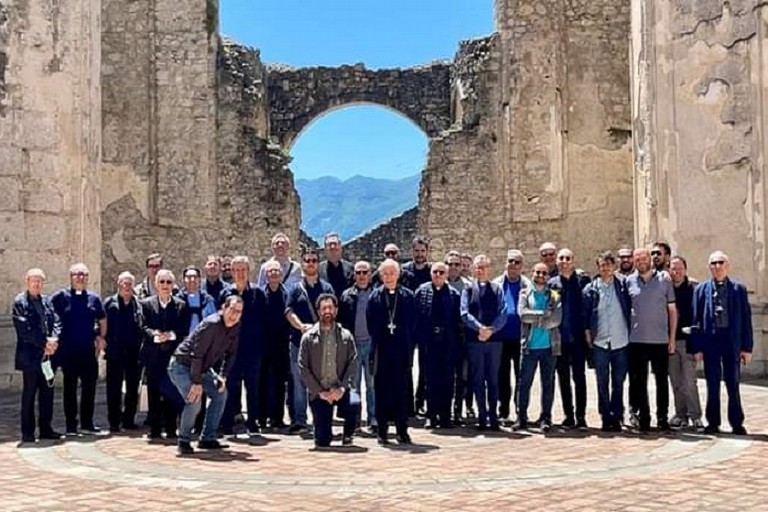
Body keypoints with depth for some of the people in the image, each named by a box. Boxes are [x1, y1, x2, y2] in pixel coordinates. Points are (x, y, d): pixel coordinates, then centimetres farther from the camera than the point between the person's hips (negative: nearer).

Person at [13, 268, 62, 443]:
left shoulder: (47, 301, 13)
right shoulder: (20, 302, -6)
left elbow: (56, 321, 7)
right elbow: (24, 329, -13)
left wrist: (54, 339, -11)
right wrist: (43, 343, -16)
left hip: (48, 354, 6)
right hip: (30, 355, -6)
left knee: (47, 393, 9)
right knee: (29, 394, 1)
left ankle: (45, 428, 18)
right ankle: (27, 432, 8)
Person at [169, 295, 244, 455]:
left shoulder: (235, 327, -4)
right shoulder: (211, 324, -28)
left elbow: (230, 353, 9)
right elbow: (197, 354, -29)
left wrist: (223, 376, -2)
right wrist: (197, 383, -28)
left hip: (201, 367, 9)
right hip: (181, 365, -9)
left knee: (220, 393, 4)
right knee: (194, 399, -24)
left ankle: (207, 438, 12)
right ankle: (184, 441, -5)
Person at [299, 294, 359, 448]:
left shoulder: (346, 336, 4)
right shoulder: (308, 337, 1)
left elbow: (352, 363, -1)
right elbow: (303, 367, -3)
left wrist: (342, 388, -15)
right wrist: (320, 392, -11)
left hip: (340, 390, 0)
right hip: (318, 393, 0)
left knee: (354, 404, -34)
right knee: (322, 442, -7)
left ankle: (347, 436, -3)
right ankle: (325, 435, 33)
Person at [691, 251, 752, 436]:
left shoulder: (738, 289, 4)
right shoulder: (702, 289, 4)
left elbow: (746, 318, 2)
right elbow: (696, 319, 2)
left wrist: (747, 346, -3)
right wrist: (697, 347, -3)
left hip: (732, 340, 0)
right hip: (710, 339, 0)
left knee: (733, 384, 5)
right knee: (712, 384, 6)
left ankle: (737, 423, 14)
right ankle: (713, 422, 15)